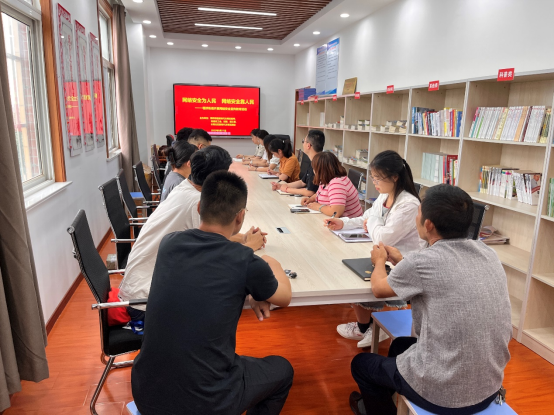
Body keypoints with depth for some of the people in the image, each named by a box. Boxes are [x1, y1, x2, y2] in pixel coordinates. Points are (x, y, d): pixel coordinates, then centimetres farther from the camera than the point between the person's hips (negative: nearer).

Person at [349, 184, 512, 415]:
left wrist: (380, 261, 18)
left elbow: (379, 289, -1)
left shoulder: (422, 262, -23)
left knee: (361, 363, 21)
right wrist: (402, 262, 24)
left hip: (441, 393, -6)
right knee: (400, 345, 31)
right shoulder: (486, 253, -4)